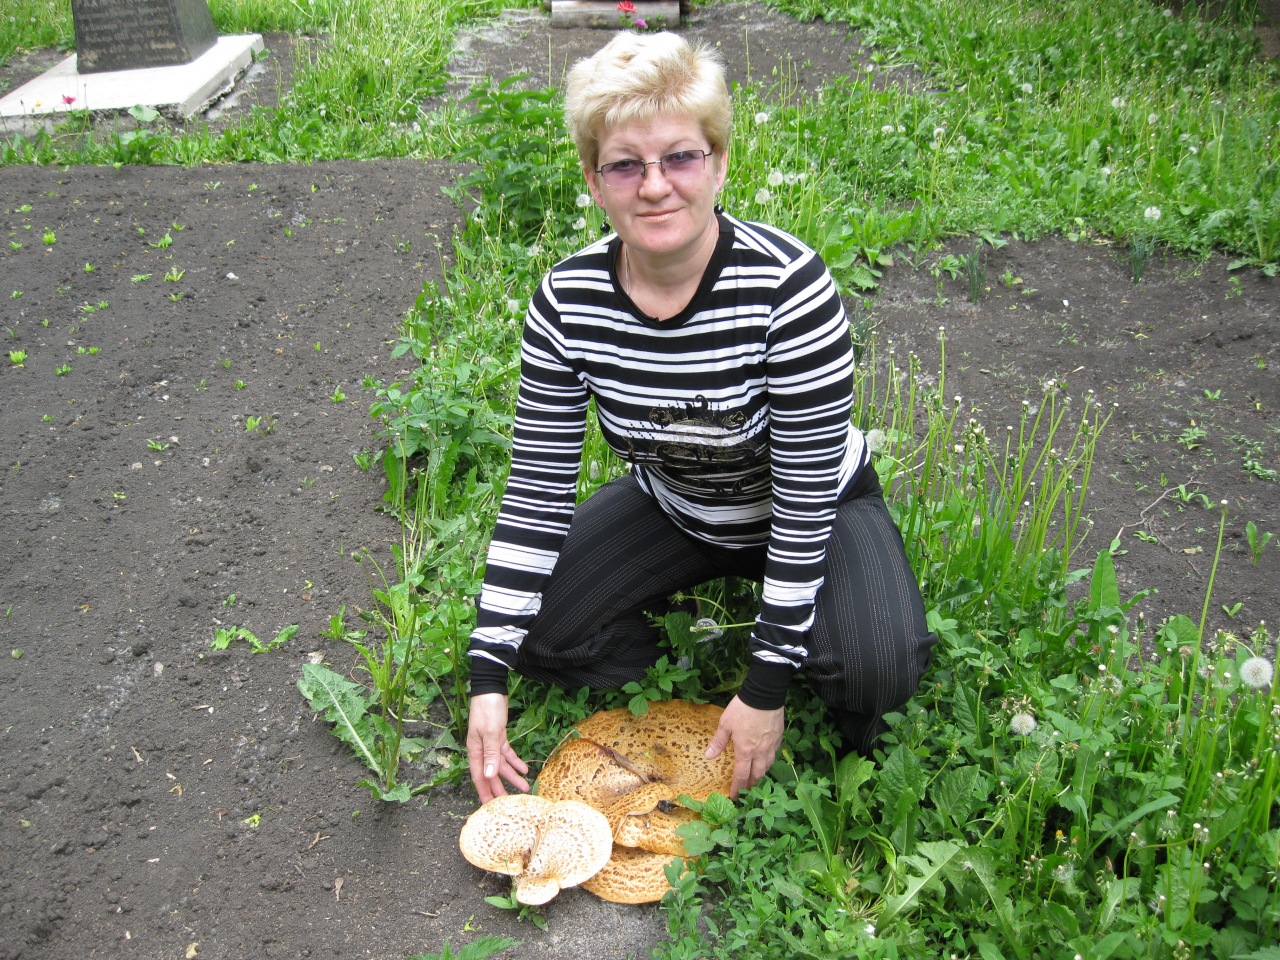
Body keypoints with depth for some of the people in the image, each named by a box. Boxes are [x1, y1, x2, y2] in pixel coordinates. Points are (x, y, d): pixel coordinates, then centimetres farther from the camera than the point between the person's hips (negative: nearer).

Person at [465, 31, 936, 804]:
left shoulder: (787, 284, -31)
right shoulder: (567, 300, -20)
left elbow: (806, 496, -26)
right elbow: (536, 492, -15)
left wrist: (768, 687, -23)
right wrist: (489, 677, -17)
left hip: (812, 508, -3)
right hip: (673, 508, 4)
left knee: (879, 668, -30)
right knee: (534, 628, -12)